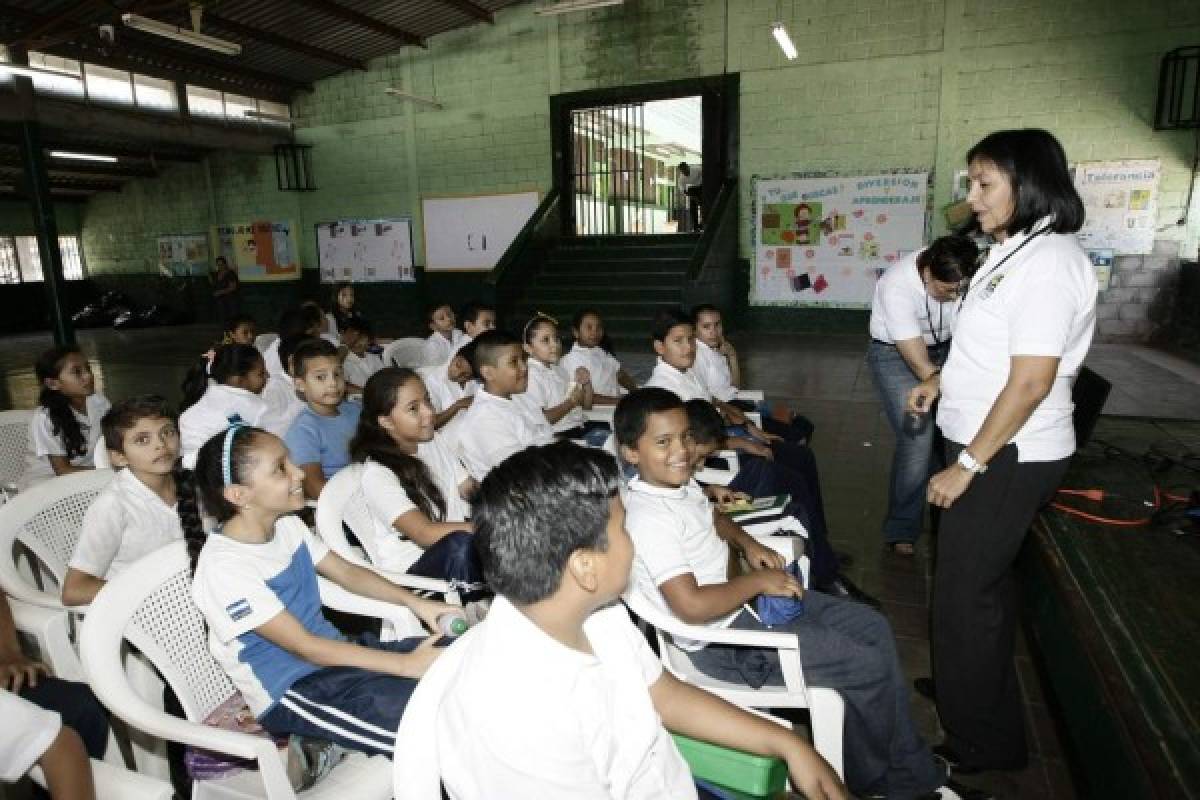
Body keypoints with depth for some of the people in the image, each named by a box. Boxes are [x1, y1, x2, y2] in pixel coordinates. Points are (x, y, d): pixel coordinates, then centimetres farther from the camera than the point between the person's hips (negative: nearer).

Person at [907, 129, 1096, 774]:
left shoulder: (1049, 261, -20)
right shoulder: (1015, 251, 10)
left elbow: (1030, 383, -24)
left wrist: (966, 466, -20)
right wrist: (941, 381, 13)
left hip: (1007, 458, -9)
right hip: (989, 448, 10)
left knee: (964, 597, 2)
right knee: (986, 581, 22)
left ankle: (980, 745, 22)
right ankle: (972, 693, 43)